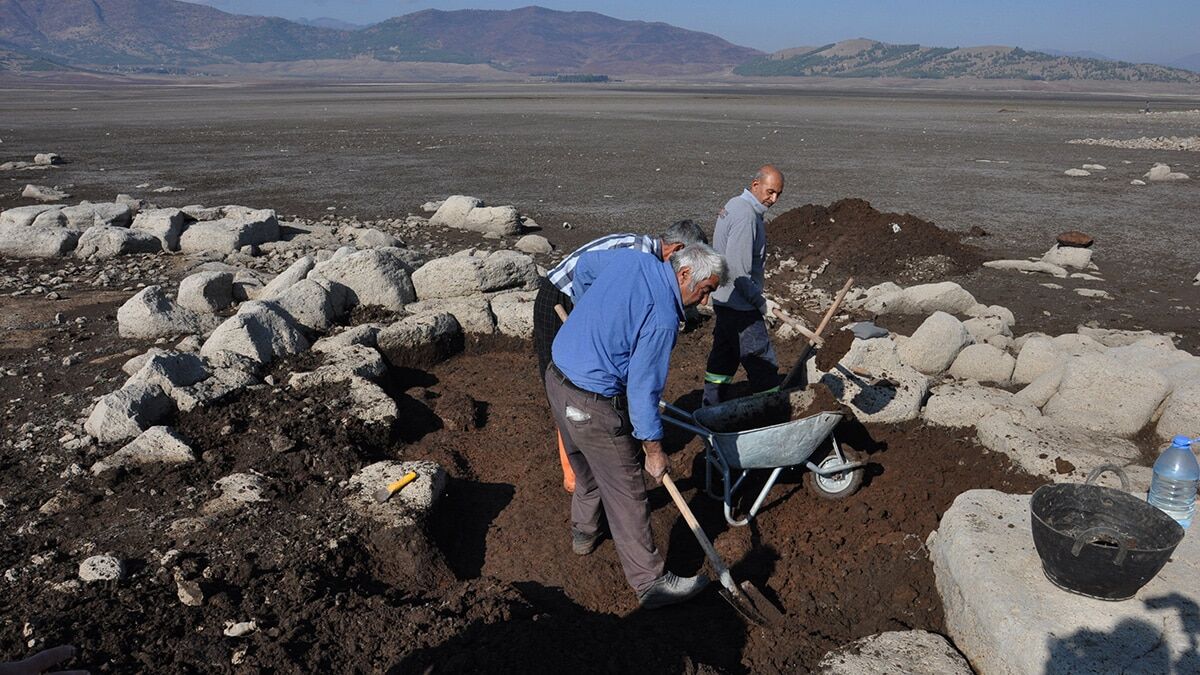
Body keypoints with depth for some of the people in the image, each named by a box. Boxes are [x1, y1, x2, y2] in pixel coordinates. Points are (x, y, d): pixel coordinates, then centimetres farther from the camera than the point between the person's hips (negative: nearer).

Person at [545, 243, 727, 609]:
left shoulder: (632, 258, 1)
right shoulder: (663, 318, -22)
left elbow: (584, 265, 22)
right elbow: (643, 389, -21)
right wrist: (654, 451, -9)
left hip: (557, 377, 9)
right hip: (593, 406, -9)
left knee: (586, 466, 30)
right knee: (625, 492, 3)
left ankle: (583, 532, 51)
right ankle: (650, 582, 16)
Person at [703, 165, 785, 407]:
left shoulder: (734, 205, 13)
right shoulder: (746, 215, -19)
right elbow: (737, 269, -25)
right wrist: (758, 301, -13)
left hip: (723, 300, 11)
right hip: (740, 305, -11)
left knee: (724, 356, 18)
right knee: (761, 362, -4)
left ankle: (710, 409, 27)